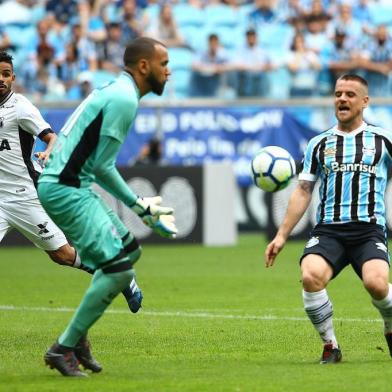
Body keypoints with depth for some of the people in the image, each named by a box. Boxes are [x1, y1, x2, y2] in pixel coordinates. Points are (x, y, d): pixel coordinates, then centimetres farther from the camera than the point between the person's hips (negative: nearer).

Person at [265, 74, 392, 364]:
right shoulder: (319, 144, 16)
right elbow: (303, 192, 19)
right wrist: (282, 236, 14)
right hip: (328, 231, 2)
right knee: (311, 276, -30)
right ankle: (330, 345, -9)